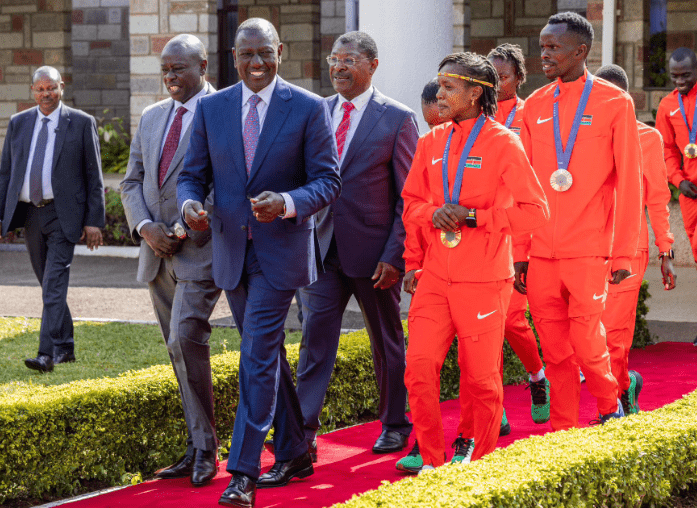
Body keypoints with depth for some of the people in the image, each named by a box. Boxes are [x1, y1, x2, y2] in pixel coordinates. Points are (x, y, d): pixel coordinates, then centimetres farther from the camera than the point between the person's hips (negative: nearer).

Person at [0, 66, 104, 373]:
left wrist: (94, 221, -7)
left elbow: (94, 176, -1)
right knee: (48, 286, 13)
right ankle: (65, 347, 25)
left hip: (63, 214, -5)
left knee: (54, 285, -13)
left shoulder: (82, 123, -1)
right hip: (29, 213, 5)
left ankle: (47, 354, -18)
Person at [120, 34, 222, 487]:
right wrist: (145, 227, -3)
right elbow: (132, 182, 16)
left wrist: (182, 229, -15)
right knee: (181, 351, 8)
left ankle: (205, 450, -8)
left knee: (186, 340, -18)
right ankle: (198, 448, 14)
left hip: (201, 249, -7)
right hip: (158, 254, 7)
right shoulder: (151, 118, 16)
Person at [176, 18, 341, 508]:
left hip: (280, 249, -5)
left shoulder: (309, 108, -6)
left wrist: (287, 203, -26)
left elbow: (328, 180, -7)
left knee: (258, 356, -12)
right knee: (268, 356, 15)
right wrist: (190, 204, -15)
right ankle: (294, 455, 29)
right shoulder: (211, 108, 5)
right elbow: (193, 173, 8)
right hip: (232, 250, 5)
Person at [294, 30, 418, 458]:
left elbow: (408, 197, -7)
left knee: (387, 342, 10)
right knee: (315, 337, -3)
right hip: (323, 247, 4)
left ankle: (395, 426, 25)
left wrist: (394, 257, -13)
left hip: (373, 251, -3)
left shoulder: (398, 119, -6)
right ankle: (304, 430, -3)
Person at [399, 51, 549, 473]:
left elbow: (535, 212, -11)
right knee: (419, 366, -6)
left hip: (483, 280, -4)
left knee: (481, 377, 3)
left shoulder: (503, 144, -7)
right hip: (436, 276, 4)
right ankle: (432, 462, 7)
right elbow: (411, 203, 17)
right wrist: (433, 214, -6)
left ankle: (481, 466, 20)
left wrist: (473, 216, -17)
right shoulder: (432, 144, 9)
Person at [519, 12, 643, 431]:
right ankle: (563, 432, 16)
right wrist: (518, 252, 8)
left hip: (589, 249, -4)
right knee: (555, 349, 6)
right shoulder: (535, 106, 11)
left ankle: (611, 407, 20)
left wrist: (624, 253, -7)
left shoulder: (615, 102, -2)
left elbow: (629, 181, -3)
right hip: (541, 251, 4)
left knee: (586, 341, -6)